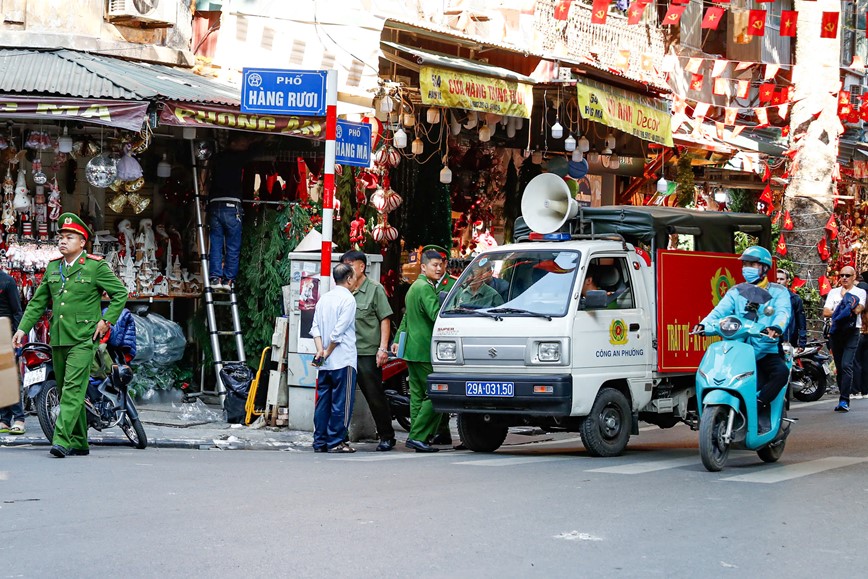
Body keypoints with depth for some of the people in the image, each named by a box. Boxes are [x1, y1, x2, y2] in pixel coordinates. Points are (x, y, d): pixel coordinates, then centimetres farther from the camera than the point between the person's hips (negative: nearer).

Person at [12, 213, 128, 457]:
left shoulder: (96, 267, -2)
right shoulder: (52, 267, 14)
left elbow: (120, 293, 2)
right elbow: (37, 302, 18)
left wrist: (106, 320, -5)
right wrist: (23, 328, 11)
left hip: (83, 339, -6)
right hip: (58, 339, 6)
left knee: (73, 389, -15)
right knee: (65, 391, 9)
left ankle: (62, 440, -22)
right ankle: (79, 443, 16)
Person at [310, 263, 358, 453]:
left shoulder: (324, 299, 13)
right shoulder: (348, 299, -9)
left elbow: (315, 328, 8)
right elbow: (339, 331, -15)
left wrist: (321, 350, -1)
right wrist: (328, 352, -8)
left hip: (325, 364, 7)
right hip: (343, 360, -7)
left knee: (323, 401, 10)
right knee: (341, 402, -2)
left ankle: (319, 442, 11)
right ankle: (335, 442, -2)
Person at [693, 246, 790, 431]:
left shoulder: (778, 292, 9)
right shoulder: (736, 292, 17)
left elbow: (783, 312, -11)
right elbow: (720, 311, 1)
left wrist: (776, 327, -36)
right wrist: (704, 324, -22)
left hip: (768, 352, -2)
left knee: (781, 372, -32)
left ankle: (758, 405, -26)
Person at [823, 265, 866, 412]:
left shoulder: (860, 292, 7)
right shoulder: (833, 292, 16)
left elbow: (857, 309, -11)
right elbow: (825, 312, 5)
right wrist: (838, 312, -8)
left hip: (852, 332, -4)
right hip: (836, 332, 4)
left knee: (846, 366, -15)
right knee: (839, 367, 6)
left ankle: (844, 401, -19)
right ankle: (843, 398, 13)